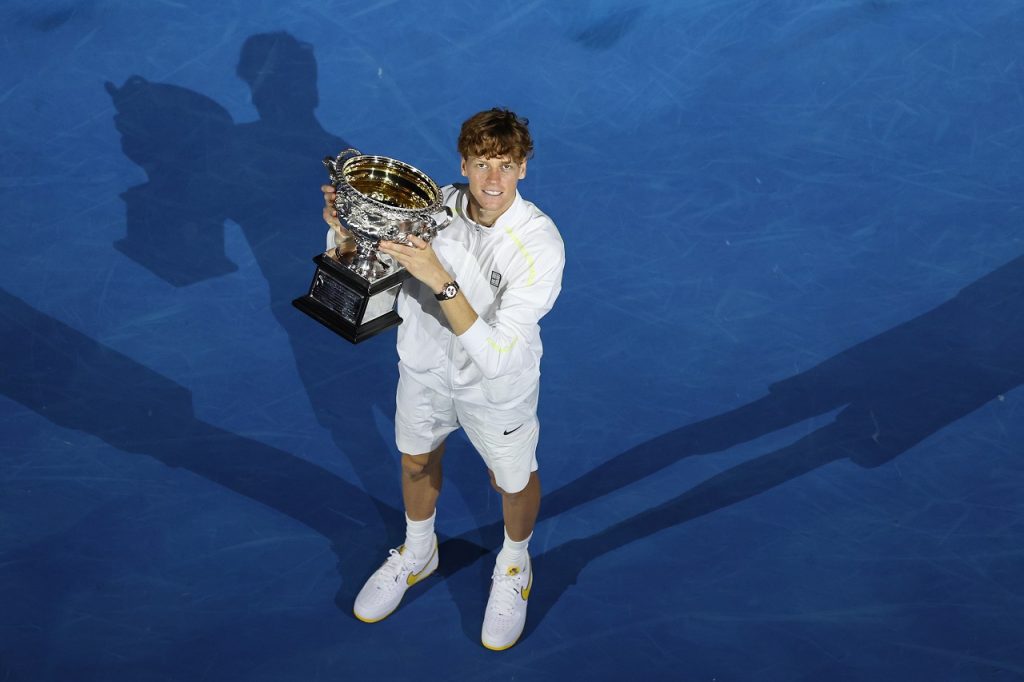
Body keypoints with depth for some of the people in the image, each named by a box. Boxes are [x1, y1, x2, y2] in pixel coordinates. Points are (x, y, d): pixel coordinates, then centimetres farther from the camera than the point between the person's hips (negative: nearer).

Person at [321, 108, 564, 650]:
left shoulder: (540, 245, -33)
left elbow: (496, 356, -39)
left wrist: (440, 280, -46)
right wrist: (343, 228, -30)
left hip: (496, 384, -3)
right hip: (425, 363, 4)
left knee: (512, 480, 20)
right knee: (417, 460, 26)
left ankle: (514, 568, 55)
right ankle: (418, 553, 58)